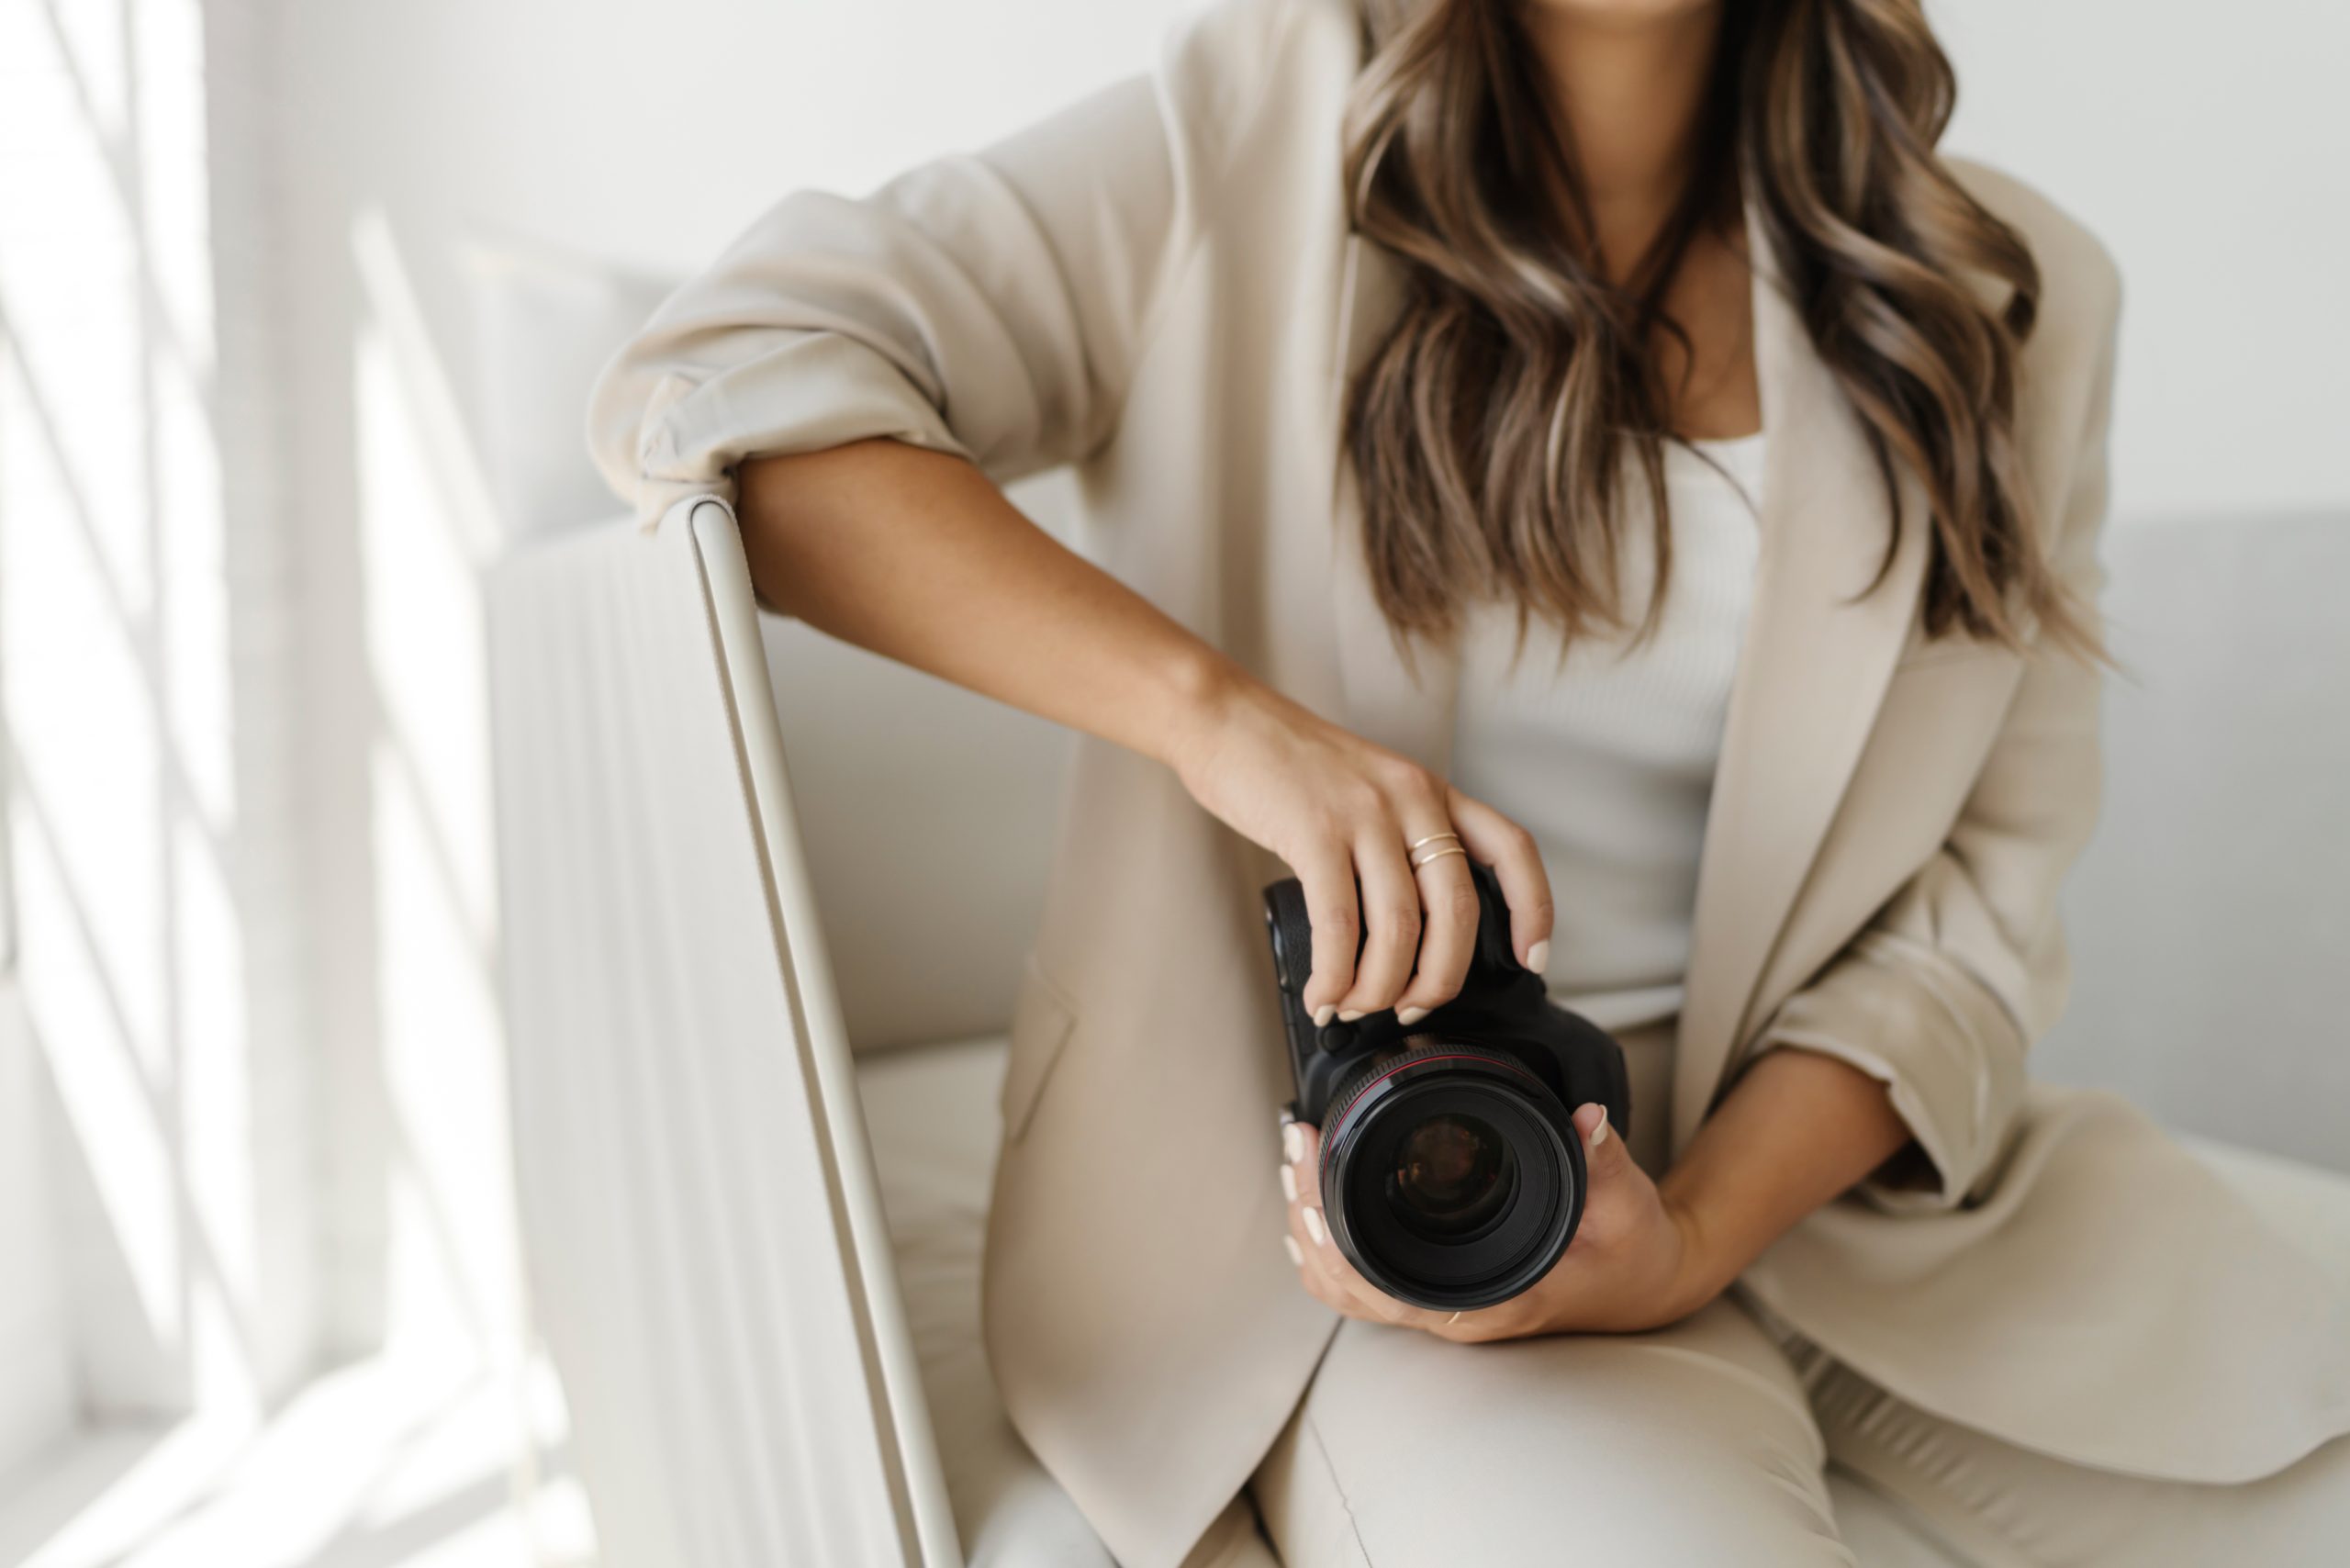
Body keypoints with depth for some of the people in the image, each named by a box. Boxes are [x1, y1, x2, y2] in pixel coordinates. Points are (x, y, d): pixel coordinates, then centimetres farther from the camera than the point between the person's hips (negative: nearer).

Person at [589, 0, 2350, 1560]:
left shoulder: (2009, 294, 5)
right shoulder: (1247, 141, -4)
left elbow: (1979, 893, 3)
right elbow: (716, 390, -13)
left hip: (1838, 1150, 5)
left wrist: (1688, 1236, -15)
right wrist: (1218, 709, -25)